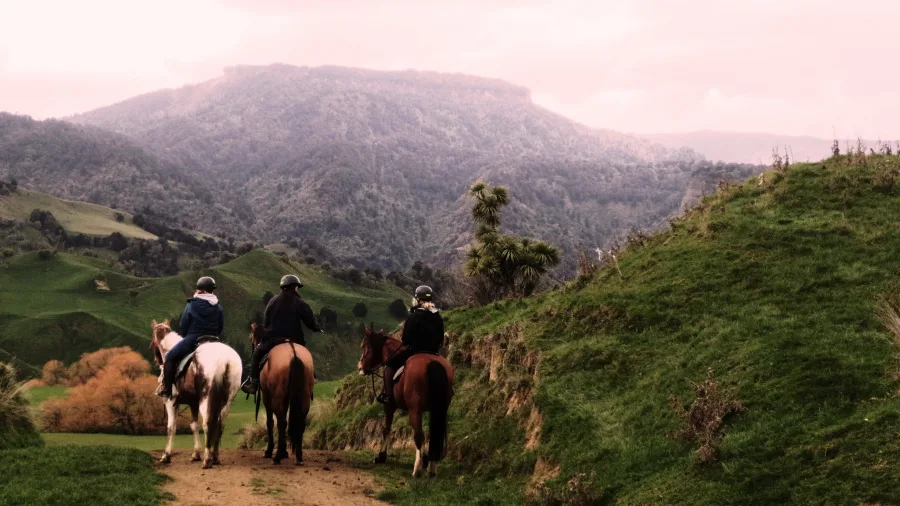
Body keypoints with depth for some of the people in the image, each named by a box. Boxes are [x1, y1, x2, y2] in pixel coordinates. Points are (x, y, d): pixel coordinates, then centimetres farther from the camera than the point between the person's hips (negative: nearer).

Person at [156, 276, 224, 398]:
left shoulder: (192, 305, -6)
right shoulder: (218, 307, 5)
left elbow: (183, 325, -1)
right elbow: (221, 326, 8)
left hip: (192, 339, -4)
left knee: (170, 357, 9)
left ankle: (166, 389, 4)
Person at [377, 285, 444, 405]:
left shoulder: (413, 317, -15)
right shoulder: (438, 318, 3)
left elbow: (405, 338, -11)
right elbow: (441, 339, 9)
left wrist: (407, 344, 10)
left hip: (414, 351, -6)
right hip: (433, 353, 6)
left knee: (389, 364, 8)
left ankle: (388, 394, -2)